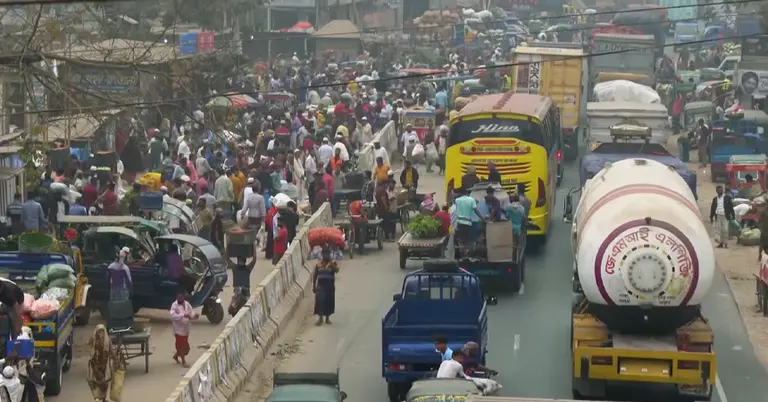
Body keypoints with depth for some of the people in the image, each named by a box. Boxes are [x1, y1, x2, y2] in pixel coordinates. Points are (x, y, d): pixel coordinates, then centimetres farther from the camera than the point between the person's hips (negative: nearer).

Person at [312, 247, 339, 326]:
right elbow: (314, 276, 8)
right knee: (320, 301, -11)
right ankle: (320, 318, -4)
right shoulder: (318, 264, 2)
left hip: (330, 286, 0)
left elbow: (336, 270, -23)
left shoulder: (332, 263, -3)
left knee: (329, 302, 6)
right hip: (321, 286, 0)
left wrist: (331, 262, -28)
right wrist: (314, 286, 6)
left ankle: (327, 318, 21)